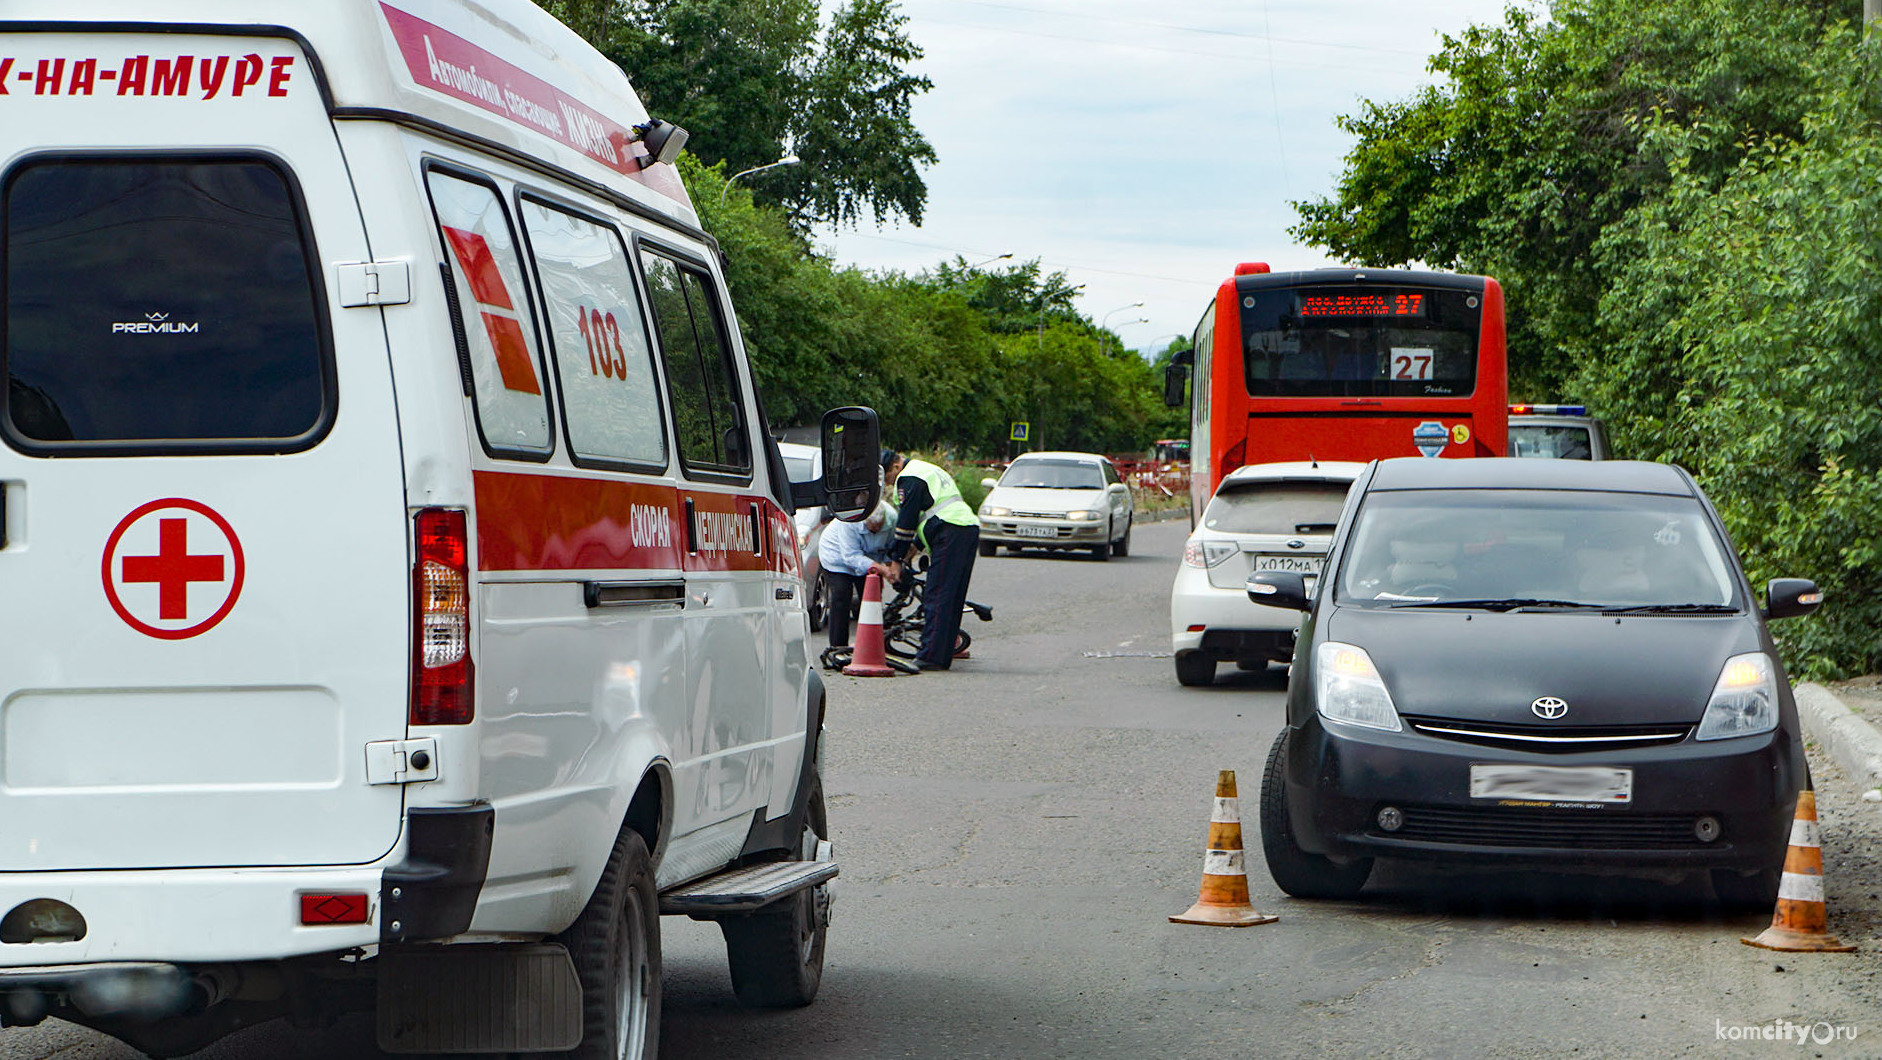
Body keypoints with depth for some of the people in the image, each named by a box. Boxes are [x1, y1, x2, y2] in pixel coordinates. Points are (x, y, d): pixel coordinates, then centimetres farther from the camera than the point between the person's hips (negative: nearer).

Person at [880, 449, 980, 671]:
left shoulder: (908, 479, -3)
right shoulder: (929, 470, 29)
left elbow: (906, 521, -5)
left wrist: (897, 561, 0)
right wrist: (917, 545, 27)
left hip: (951, 534, -10)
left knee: (937, 597, -10)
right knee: (953, 598, 10)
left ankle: (931, 656, -15)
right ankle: (943, 656, 10)